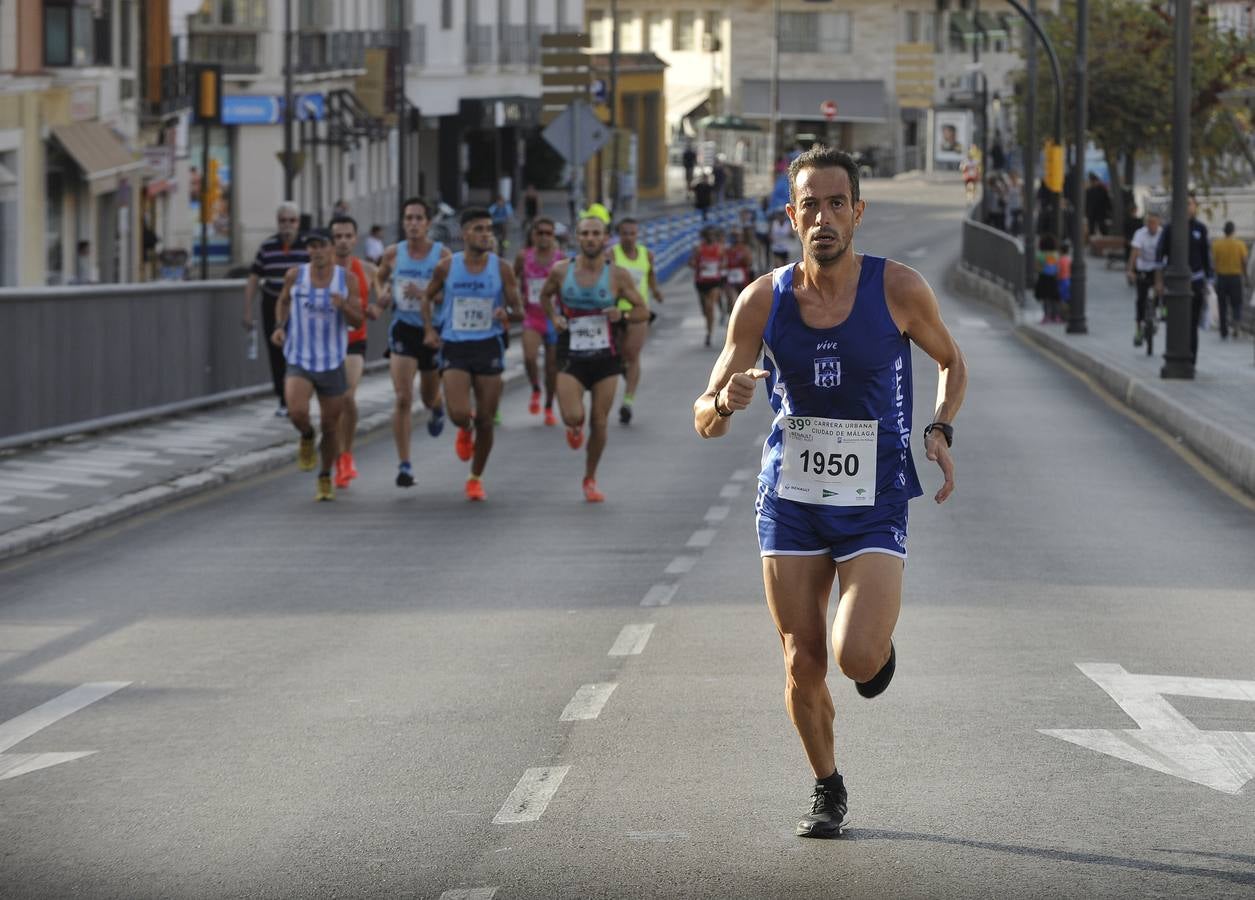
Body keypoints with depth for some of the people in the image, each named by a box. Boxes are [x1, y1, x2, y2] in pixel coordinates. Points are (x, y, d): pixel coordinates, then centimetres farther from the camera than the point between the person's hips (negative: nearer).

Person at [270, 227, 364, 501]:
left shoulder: (347, 280, -5)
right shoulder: (295, 275, -4)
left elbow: (357, 321, -3)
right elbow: (283, 301, 16)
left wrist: (344, 306, -24)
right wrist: (280, 327, -1)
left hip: (332, 363, 1)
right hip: (299, 360, -1)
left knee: (330, 425, 7)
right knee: (297, 413, -24)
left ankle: (325, 478, 29)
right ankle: (307, 438, 12)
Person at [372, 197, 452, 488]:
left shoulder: (442, 254, -9)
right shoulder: (393, 253, -1)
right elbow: (380, 277, 20)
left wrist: (424, 294, -26)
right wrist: (382, 296, -1)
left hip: (433, 330, 0)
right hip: (403, 329, 0)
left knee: (429, 396, 18)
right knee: (403, 398, -13)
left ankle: (436, 409, 59)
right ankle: (404, 464, -10)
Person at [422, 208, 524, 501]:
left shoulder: (501, 268, -3)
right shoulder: (447, 267, -2)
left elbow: (519, 312, 0)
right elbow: (428, 297, 15)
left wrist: (508, 314, -24)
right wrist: (430, 329, 0)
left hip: (489, 347, 1)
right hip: (454, 346, -1)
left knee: (485, 420, 3)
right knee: (459, 414, -17)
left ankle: (476, 479, 22)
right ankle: (464, 432, 23)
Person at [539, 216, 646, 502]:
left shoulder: (618, 275, -5)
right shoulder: (561, 271, -2)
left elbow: (643, 311, 1)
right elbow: (545, 295, 18)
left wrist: (622, 315, -20)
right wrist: (553, 317, -2)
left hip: (605, 358, 0)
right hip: (571, 357, 0)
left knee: (599, 423, 2)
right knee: (573, 417, -17)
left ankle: (590, 479, 23)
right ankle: (574, 427, 22)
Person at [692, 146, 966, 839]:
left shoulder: (899, 289, -11)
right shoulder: (762, 300, -7)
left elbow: (950, 361, 10)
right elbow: (705, 421, -3)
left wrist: (940, 430, -8)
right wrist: (725, 402, -27)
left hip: (873, 505, -2)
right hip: (790, 502, 2)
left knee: (857, 659, -18)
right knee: (803, 665, 3)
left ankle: (879, 638, 20)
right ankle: (826, 789, 28)